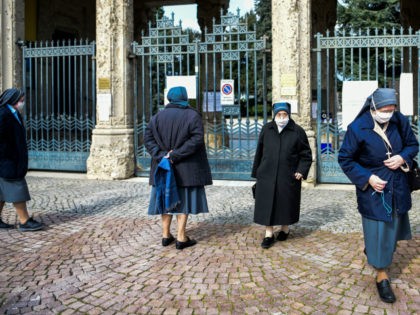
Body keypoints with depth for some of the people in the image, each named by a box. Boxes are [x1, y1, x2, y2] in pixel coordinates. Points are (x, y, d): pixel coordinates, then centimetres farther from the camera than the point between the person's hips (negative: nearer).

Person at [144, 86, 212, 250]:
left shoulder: (158, 116, 5)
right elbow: (197, 138, -18)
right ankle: (181, 238, 2)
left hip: (163, 164, 4)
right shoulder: (192, 115, -5)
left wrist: (161, 155, -12)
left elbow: (148, 138, -4)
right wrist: (176, 154, -19)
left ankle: (166, 235, 17)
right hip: (186, 168, -3)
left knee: (167, 197, 13)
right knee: (184, 199, 2)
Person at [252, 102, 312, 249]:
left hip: (288, 177, -1)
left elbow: (306, 154, 2)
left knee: (286, 203, 10)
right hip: (267, 175, 1)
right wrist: (256, 173, 9)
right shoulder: (266, 130, 3)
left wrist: (301, 171, -9)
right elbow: (259, 152, 9)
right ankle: (269, 234, 11)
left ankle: (285, 229, 31)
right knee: (266, 204, 1)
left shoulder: (297, 131, -3)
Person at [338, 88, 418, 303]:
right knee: (378, 231, 1)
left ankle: (371, 249, 48)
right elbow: (345, 159, -11)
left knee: (395, 225, 20)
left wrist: (403, 158, -14)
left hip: (398, 186, 5)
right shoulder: (357, 128, -19)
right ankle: (382, 277, 18)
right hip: (373, 188, -5)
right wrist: (368, 178, -19)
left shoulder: (400, 121, -8)